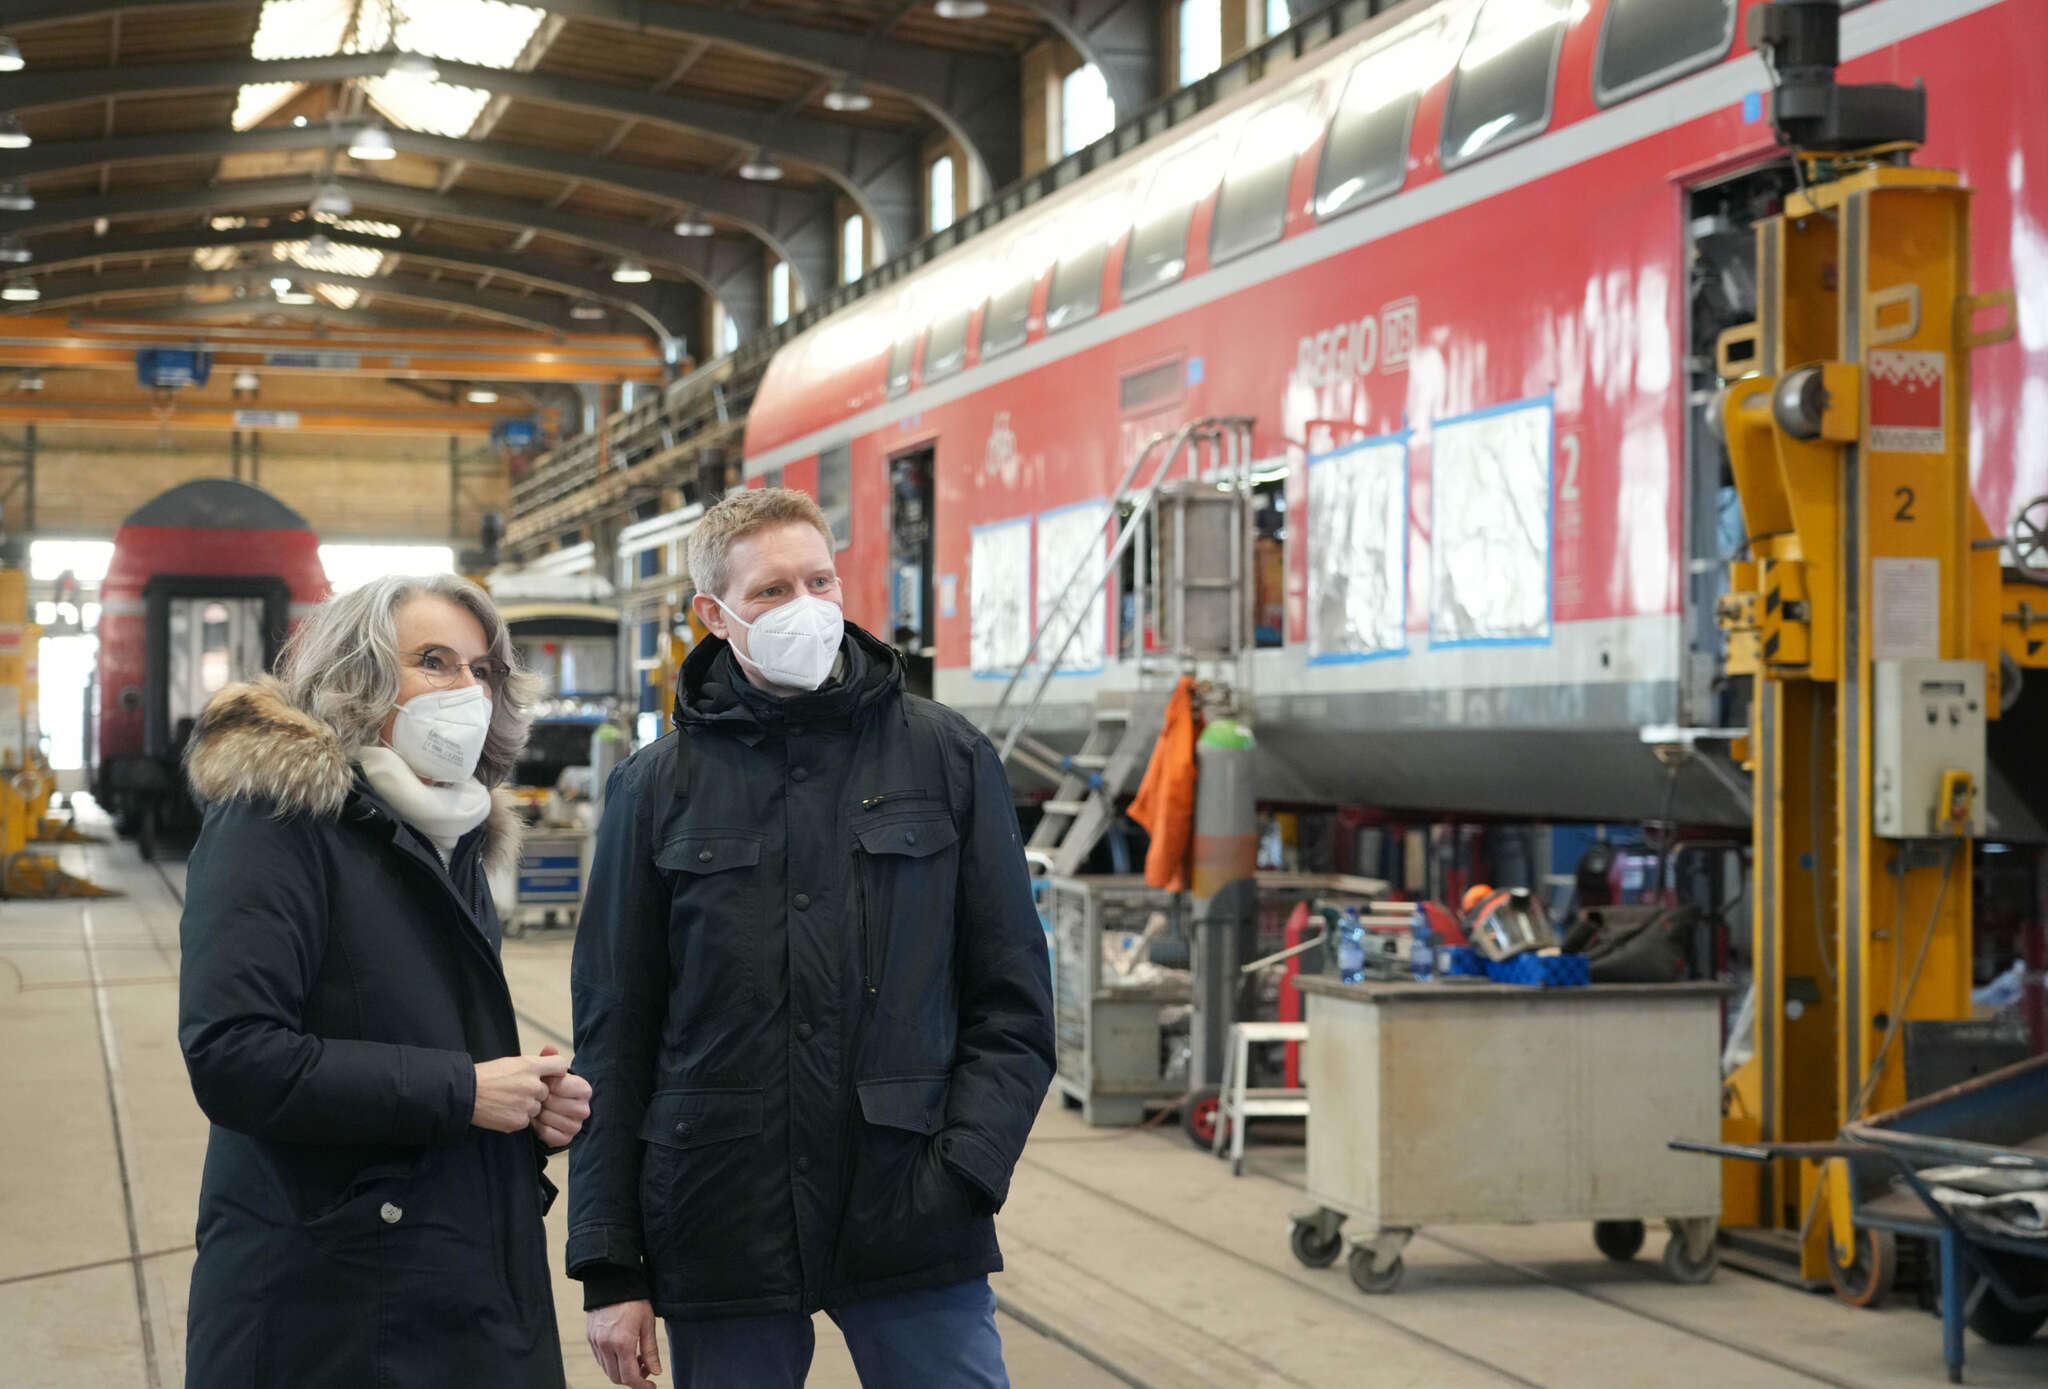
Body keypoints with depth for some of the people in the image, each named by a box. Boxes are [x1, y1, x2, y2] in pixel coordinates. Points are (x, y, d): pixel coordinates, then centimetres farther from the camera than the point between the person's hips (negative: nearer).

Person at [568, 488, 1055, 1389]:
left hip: (914, 1239, 0)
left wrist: (962, 1173, -8)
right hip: (721, 1239, 0)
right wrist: (609, 1266, 1)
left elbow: (1012, 1002, 6)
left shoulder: (945, 757, 4)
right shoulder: (657, 788, 5)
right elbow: (613, 1038, 6)